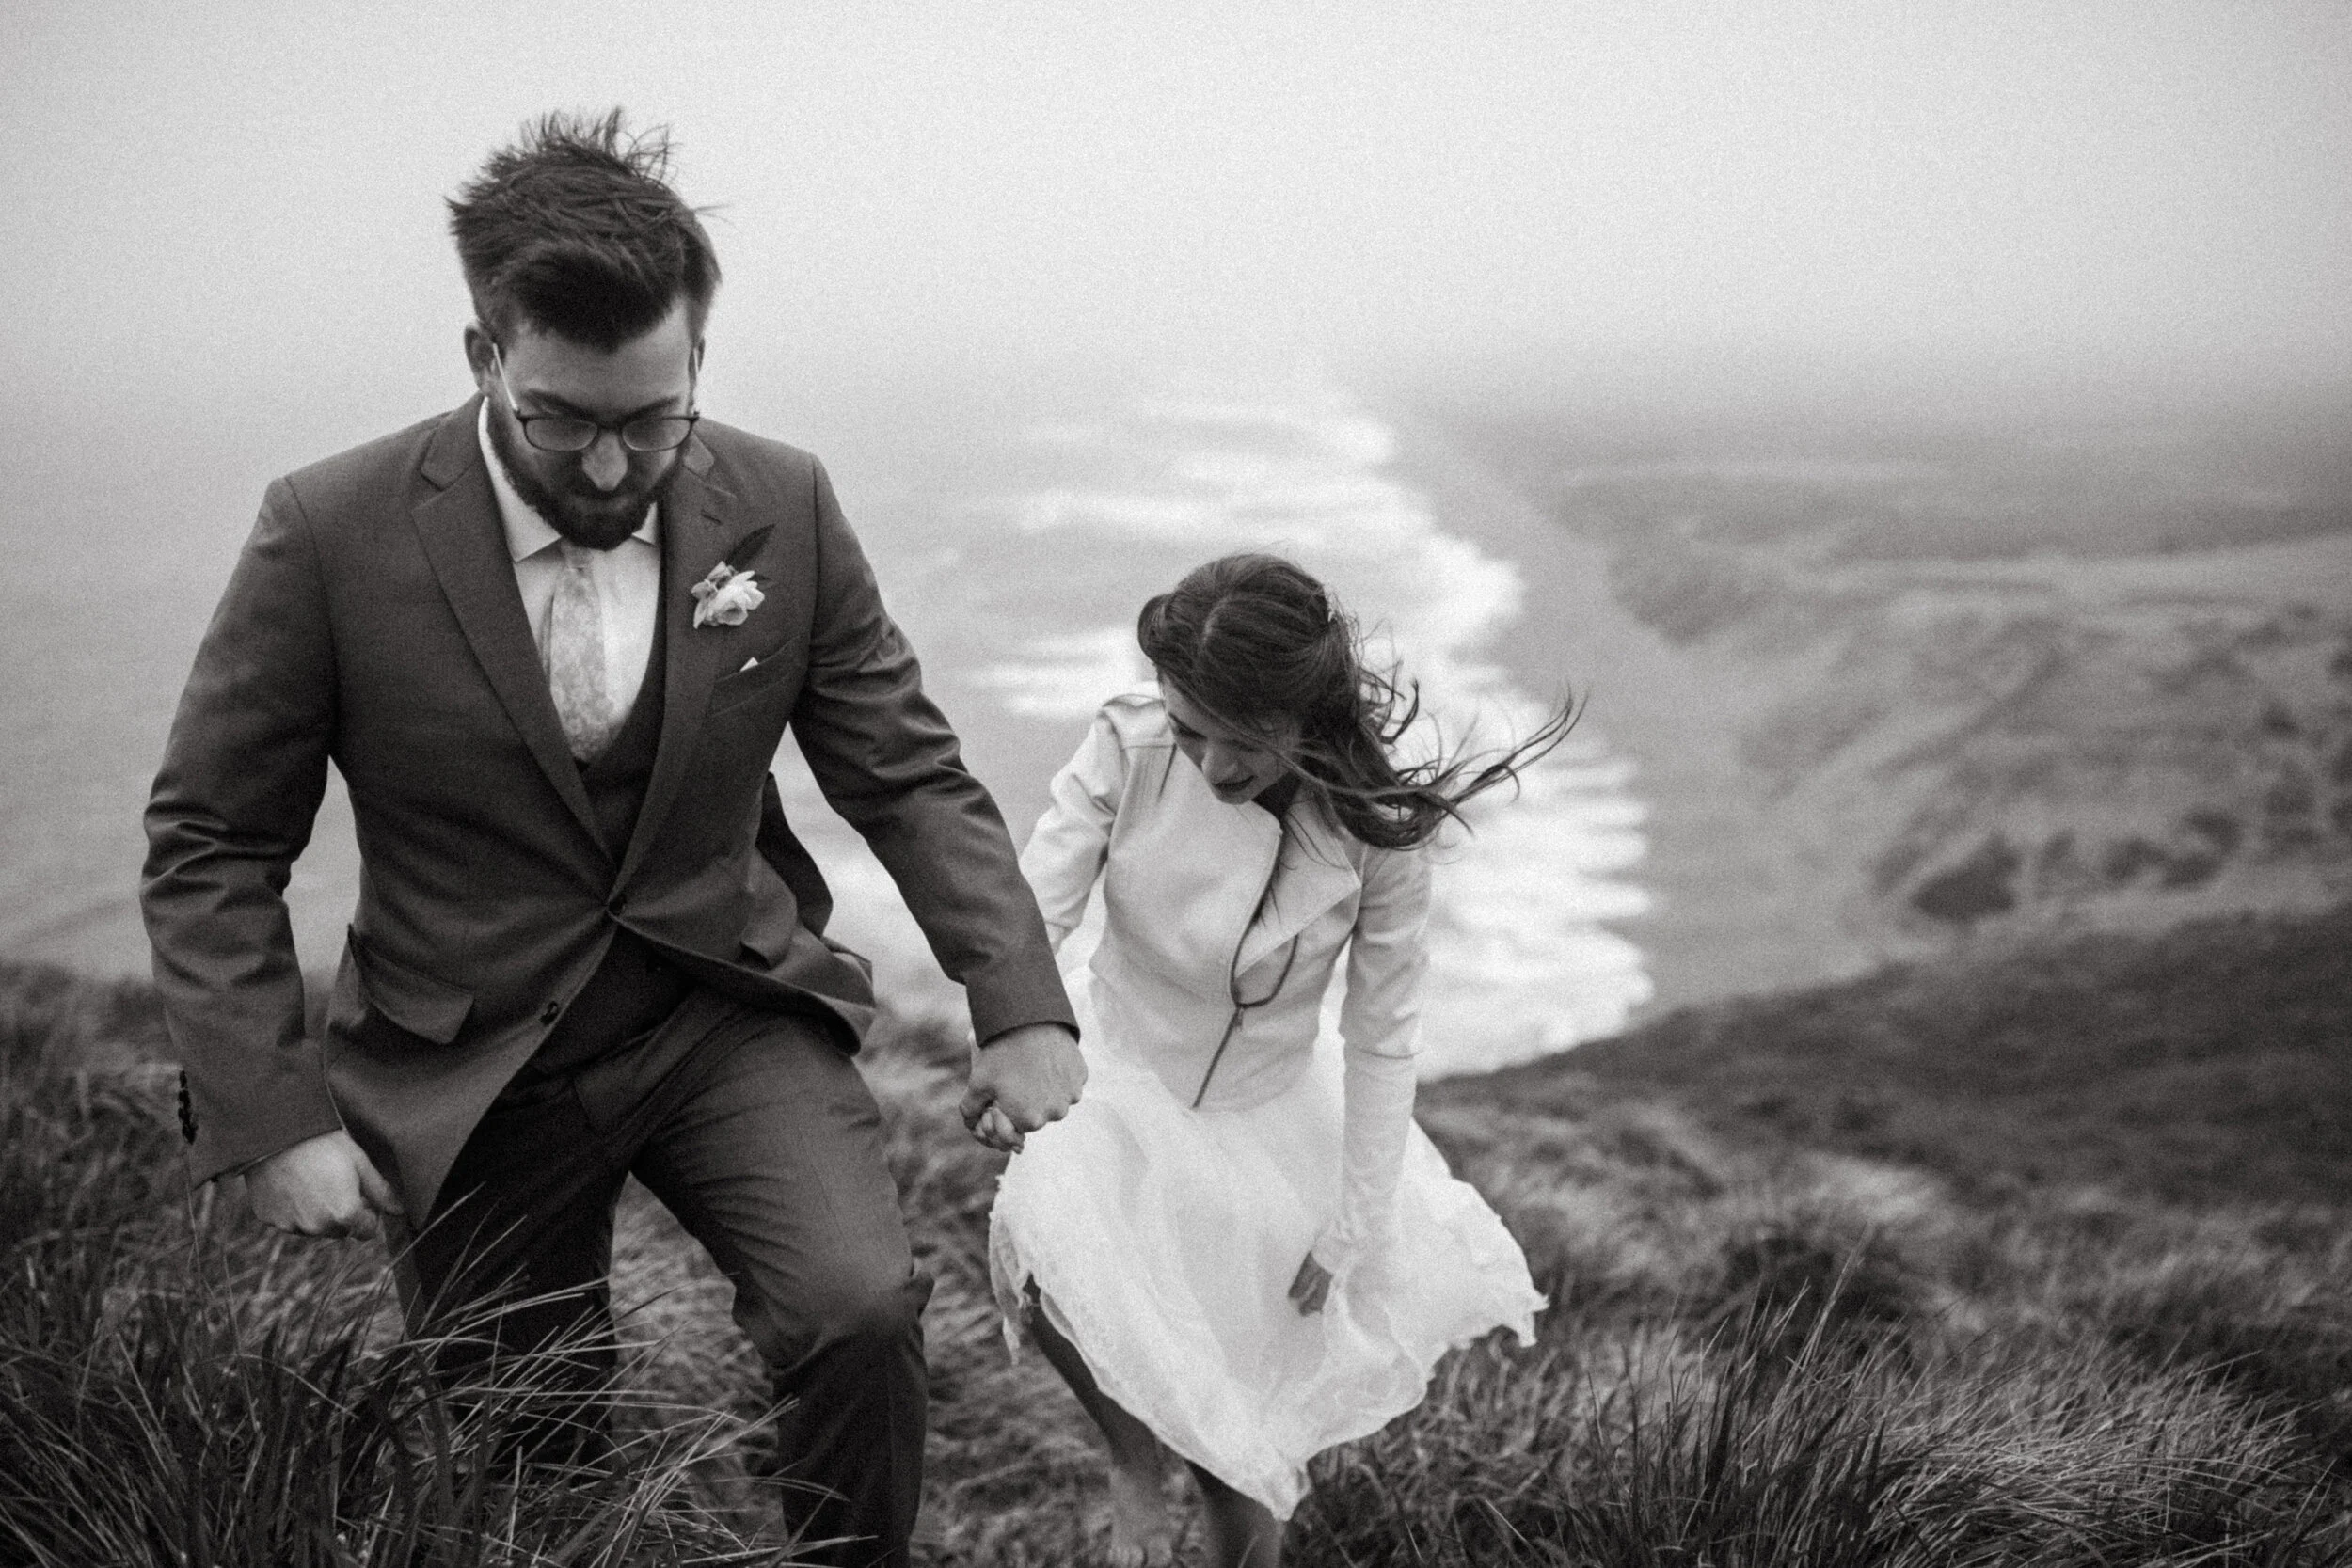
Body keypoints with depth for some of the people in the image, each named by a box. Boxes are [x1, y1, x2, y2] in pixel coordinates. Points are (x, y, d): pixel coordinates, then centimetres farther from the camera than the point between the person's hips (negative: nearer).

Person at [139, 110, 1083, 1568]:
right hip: (471, 1072, 0)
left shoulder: (782, 508, -8)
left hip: (729, 1014, 1)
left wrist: (1019, 1004, -11)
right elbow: (210, 847, -7)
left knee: (860, 1311, -22)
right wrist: (271, 1116, -14)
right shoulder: (331, 533, -15)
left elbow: (909, 774, 0)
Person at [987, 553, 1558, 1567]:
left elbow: (1379, 1040, -14)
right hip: (1119, 1081, 0)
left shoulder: (1376, 826, -22)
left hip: (1273, 1115, 0)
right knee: (1041, 1246, -34)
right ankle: (1132, 1461, -4)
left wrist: (1349, 1235, -11)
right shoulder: (1128, 751, -22)